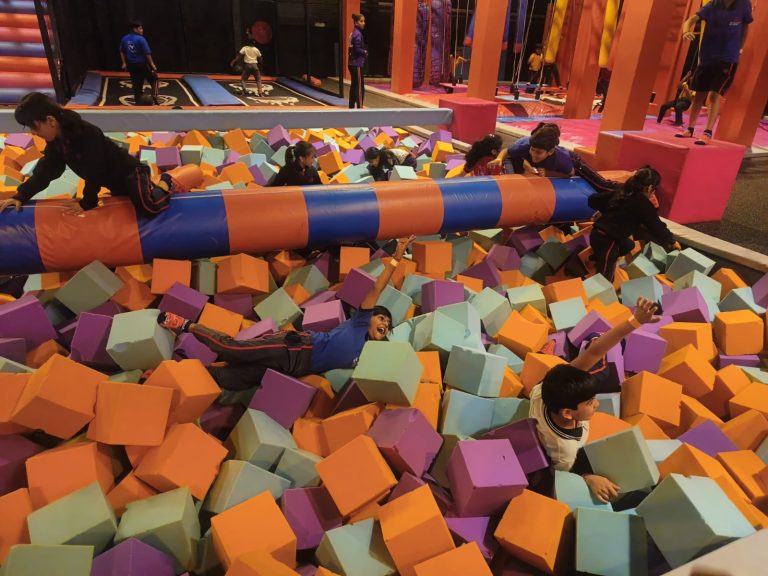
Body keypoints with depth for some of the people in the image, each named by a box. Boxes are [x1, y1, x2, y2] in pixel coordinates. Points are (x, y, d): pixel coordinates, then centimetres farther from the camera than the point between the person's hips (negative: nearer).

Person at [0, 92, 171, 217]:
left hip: (129, 172, -9)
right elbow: (46, 169, 0)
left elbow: (94, 173, -27)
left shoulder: (88, 135, -31)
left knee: (149, 209, -31)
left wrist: (87, 202, -18)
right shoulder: (56, 140, -3)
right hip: (113, 180, 9)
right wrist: (21, 195, -7)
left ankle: (165, 185, -1)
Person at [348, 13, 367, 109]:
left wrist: (363, 52, 6)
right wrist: (365, 52, -3)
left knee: (354, 86, 13)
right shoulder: (358, 34, -14)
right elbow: (357, 49, -21)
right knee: (360, 87, -8)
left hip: (352, 63, 10)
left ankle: (351, 107, 18)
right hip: (357, 64, -10)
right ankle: (359, 108, -7)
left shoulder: (353, 33, 14)